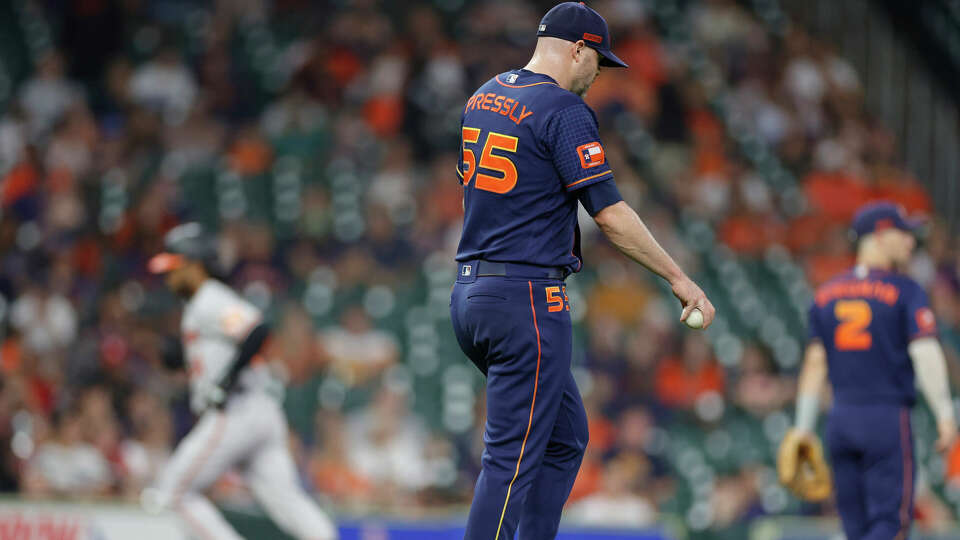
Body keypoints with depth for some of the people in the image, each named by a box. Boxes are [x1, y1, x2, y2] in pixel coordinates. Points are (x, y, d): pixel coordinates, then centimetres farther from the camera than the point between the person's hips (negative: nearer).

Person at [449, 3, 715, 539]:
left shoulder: (483, 98, 14)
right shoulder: (564, 110, -12)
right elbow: (610, 213, -16)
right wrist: (680, 278, -10)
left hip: (470, 293, 9)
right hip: (529, 299, -9)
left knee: (565, 435, 18)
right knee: (513, 457, -9)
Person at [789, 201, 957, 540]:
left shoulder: (826, 293, 11)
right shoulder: (905, 292, -5)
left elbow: (815, 362, 9)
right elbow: (925, 354, -13)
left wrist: (804, 428, 10)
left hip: (840, 420, 5)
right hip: (888, 420, -5)